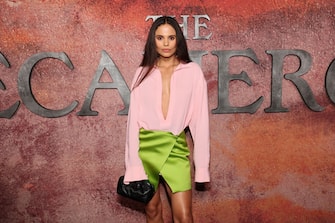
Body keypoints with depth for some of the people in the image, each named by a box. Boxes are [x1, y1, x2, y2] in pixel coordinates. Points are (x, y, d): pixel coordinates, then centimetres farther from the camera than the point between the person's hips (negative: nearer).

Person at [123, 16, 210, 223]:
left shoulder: (193, 71, 0)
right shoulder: (143, 72, 4)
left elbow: (200, 118, -1)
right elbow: (134, 118, 2)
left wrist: (202, 164, -4)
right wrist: (133, 163, -5)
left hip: (176, 147, -1)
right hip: (146, 145, 2)